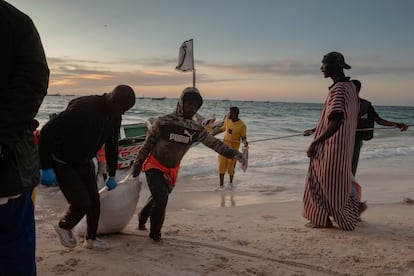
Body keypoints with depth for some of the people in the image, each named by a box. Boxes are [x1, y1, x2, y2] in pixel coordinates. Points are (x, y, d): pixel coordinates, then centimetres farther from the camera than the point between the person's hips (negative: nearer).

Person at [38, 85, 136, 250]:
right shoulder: (82, 109, -33)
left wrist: (112, 175, 11)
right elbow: (47, 132, -31)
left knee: (94, 201, 8)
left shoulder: (114, 116, -6)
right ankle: (64, 227, 21)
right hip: (63, 164, -7)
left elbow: (112, 146, 7)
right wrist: (46, 167, -29)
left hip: (84, 162, 7)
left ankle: (91, 239, 27)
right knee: (82, 202, -11)